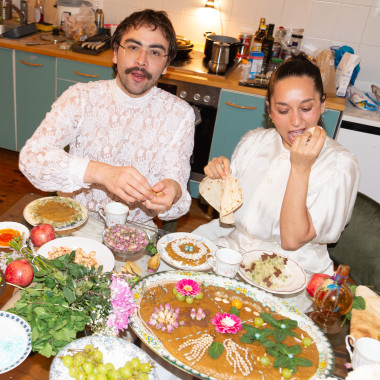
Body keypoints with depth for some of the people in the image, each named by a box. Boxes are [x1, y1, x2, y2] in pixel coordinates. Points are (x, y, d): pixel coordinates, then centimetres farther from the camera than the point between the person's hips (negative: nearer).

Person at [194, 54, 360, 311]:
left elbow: (292, 240, -19)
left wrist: (301, 167, -26)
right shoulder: (254, 141, 2)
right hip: (230, 247, 6)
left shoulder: (339, 164, -13)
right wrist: (219, 176, -10)